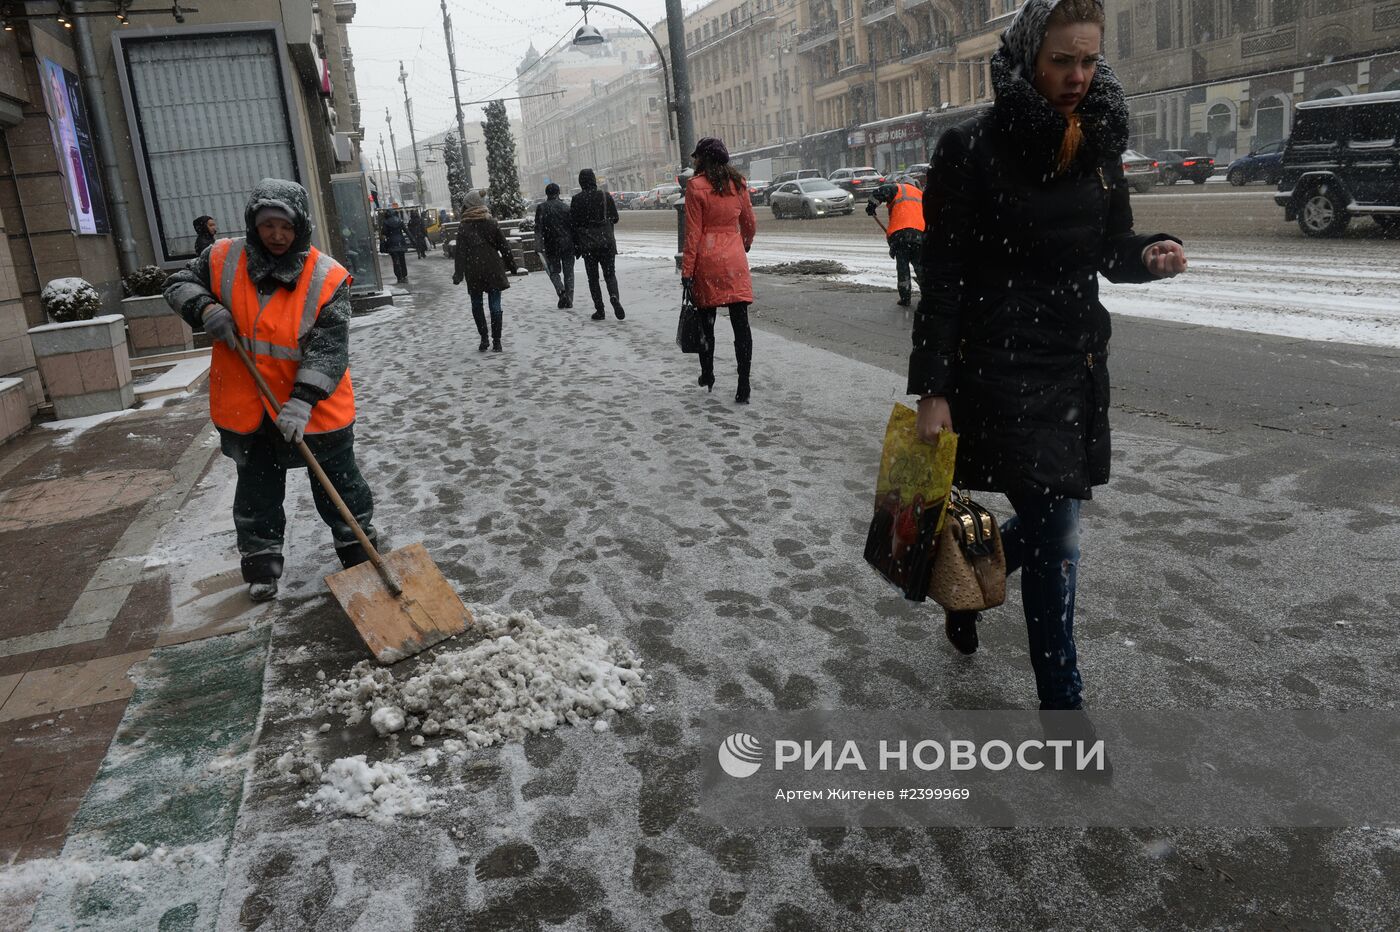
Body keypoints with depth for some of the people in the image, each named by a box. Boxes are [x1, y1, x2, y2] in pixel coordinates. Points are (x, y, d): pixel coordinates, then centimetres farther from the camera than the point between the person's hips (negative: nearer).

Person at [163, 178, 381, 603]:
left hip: (313, 407, -3)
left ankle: (358, 548, 30)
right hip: (247, 406, 3)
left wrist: (303, 401, -31)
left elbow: (329, 350, -21)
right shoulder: (225, 260, -5)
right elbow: (179, 283, 10)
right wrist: (204, 308, -14)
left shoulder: (326, 278, -16)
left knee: (337, 481, 12)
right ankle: (260, 561, 32)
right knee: (257, 488, 16)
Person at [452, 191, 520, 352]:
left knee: (477, 305, 14)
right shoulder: (491, 222, 1)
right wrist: (512, 266, 12)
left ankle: (484, 338, 9)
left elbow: (460, 253, -7)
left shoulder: (463, 227, -5)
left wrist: (458, 275, -4)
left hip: (474, 273, -1)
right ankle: (496, 341, 2)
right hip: (493, 270, 1)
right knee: (495, 305, 3)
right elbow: (504, 246, 4)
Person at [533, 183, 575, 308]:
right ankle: (569, 299, 7)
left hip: (551, 246, -1)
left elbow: (538, 229, -7)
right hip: (567, 244, 1)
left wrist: (538, 246, -7)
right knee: (568, 272, 9)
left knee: (554, 271, 12)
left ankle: (561, 290, -15)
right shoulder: (566, 207, 3)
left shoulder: (541, 208, -1)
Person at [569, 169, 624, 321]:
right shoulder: (606, 196, -2)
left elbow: (573, 224, -2)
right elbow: (615, 218, 4)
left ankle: (599, 309, 4)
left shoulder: (577, 199, -5)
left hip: (587, 245, -1)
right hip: (607, 242, 1)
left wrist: (576, 245, 7)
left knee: (593, 278, 9)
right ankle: (614, 298, -18)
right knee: (610, 274, 9)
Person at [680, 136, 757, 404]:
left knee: (706, 321, 13)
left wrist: (687, 269, -4)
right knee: (740, 323, -1)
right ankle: (743, 385, -4)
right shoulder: (738, 183, 5)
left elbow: (693, 232, -9)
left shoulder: (696, 186, -7)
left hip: (707, 259, -3)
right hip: (735, 260, 3)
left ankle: (707, 375, 25)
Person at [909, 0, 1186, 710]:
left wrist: (1153, 253, -7)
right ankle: (1062, 702, 9)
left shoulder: (1098, 144, 9)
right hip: (1000, 368, -6)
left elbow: (1111, 251, 17)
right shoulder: (973, 150, -9)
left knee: (1046, 525, 14)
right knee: (1056, 537, -5)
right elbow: (942, 278, -11)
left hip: (1078, 368, 7)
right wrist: (932, 390, -14)